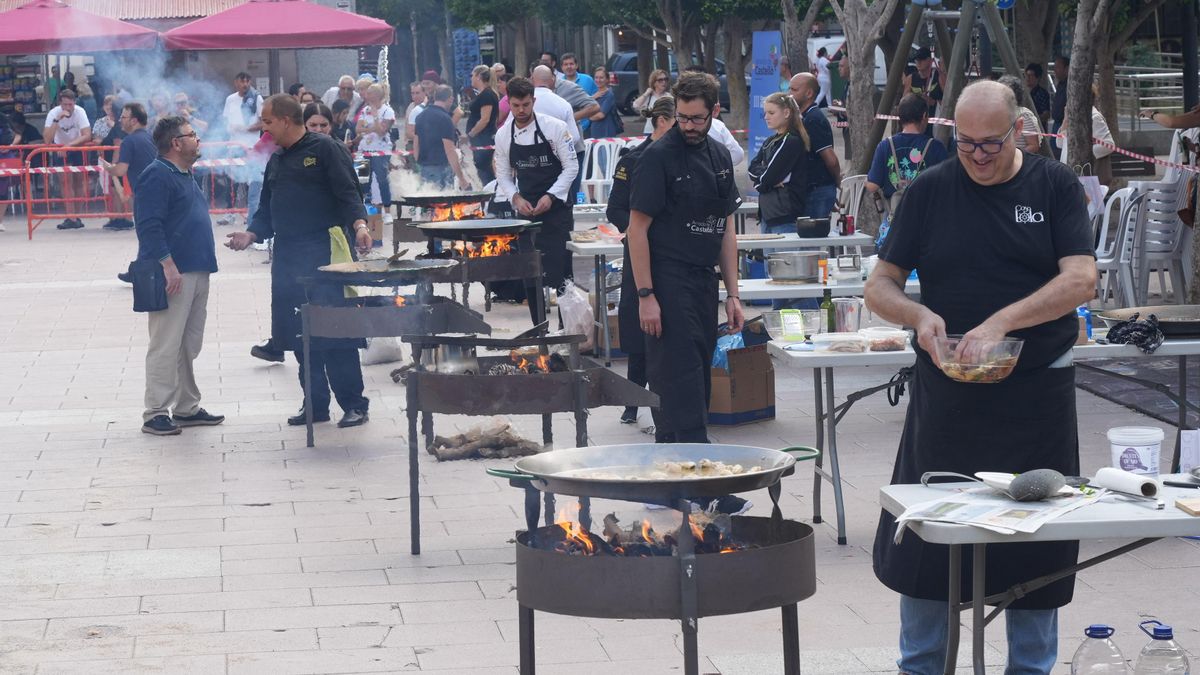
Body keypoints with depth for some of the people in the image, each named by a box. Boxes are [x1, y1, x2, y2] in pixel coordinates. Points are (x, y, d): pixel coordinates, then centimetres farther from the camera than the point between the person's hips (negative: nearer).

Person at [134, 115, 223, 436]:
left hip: (196, 273, 10)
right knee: (166, 346, -8)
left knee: (189, 346, 13)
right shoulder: (157, 176, -12)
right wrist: (168, 264, -24)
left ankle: (187, 408, 20)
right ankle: (156, 413, -6)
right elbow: (149, 225, -19)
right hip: (173, 274, -10)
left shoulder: (185, 176, 19)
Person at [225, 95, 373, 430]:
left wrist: (359, 225, -26)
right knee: (297, 333, 6)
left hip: (324, 251, -8)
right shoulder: (276, 161, 20)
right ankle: (315, 404, 14)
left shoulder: (325, 149, -3)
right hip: (287, 255, 8)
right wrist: (251, 235, 6)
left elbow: (348, 194, -11)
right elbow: (268, 210, 23)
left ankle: (354, 404, -4)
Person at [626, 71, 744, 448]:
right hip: (668, 284, -7)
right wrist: (645, 296, -16)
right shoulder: (659, 156, -8)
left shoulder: (720, 157, 13)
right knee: (680, 375, -12)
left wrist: (732, 294, 12)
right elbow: (637, 229, -10)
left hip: (703, 283, 7)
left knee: (698, 374, 10)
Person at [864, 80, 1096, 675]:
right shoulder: (929, 191, 2)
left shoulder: (1055, 186, 0)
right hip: (945, 392, 1)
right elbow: (880, 287, 4)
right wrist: (918, 315, -18)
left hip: (1036, 391, -1)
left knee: (1037, 537, 6)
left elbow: (1081, 280, -11)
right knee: (924, 534, 4)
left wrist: (1003, 322, -23)